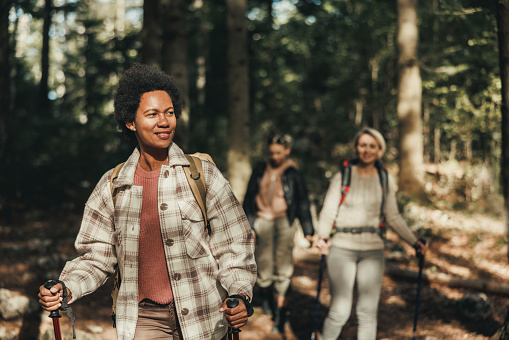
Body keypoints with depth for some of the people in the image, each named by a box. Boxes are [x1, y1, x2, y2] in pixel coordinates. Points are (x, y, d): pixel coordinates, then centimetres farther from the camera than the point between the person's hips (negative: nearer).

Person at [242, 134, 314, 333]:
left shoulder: (293, 175, 4)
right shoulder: (260, 170, 9)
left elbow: (303, 204, 7)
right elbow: (249, 198, 14)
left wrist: (308, 232, 3)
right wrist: (247, 225, 9)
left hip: (284, 221, -1)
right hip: (262, 220, 2)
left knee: (283, 266, -5)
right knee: (264, 264, 2)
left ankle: (280, 311, -1)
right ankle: (265, 296, 30)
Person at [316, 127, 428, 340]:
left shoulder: (385, 181, 8)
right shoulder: (343, 177, 0)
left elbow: (393, 217, 15)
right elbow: (328, 211, -3)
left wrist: (414, 242, 8)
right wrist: (323, 237, -20)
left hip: (372, 250, 3)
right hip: (342, 248, -2)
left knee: (368, 311, 2)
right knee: (340, 312, -6)